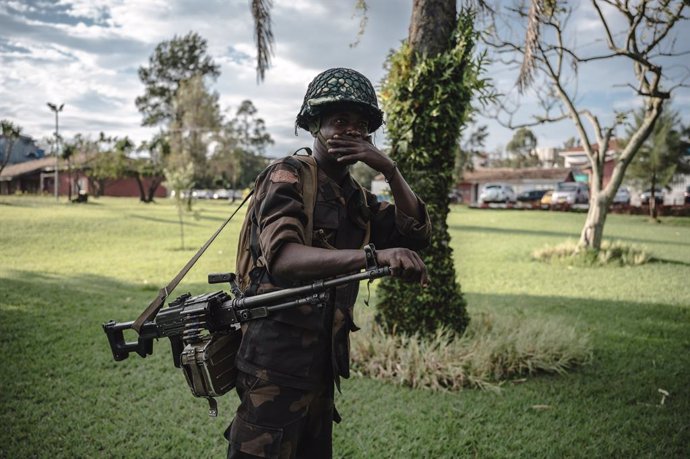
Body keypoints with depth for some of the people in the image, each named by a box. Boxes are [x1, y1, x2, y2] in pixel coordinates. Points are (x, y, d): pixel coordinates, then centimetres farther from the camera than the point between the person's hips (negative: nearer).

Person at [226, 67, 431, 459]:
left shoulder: (356, 198, 13)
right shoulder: (287, 177, -11)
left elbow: (416, 234, 5)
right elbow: (283, 259, -27)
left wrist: (389, 170, -8)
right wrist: (373, 256, -40)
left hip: (323, 363, 8)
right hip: (277, 361, -8)